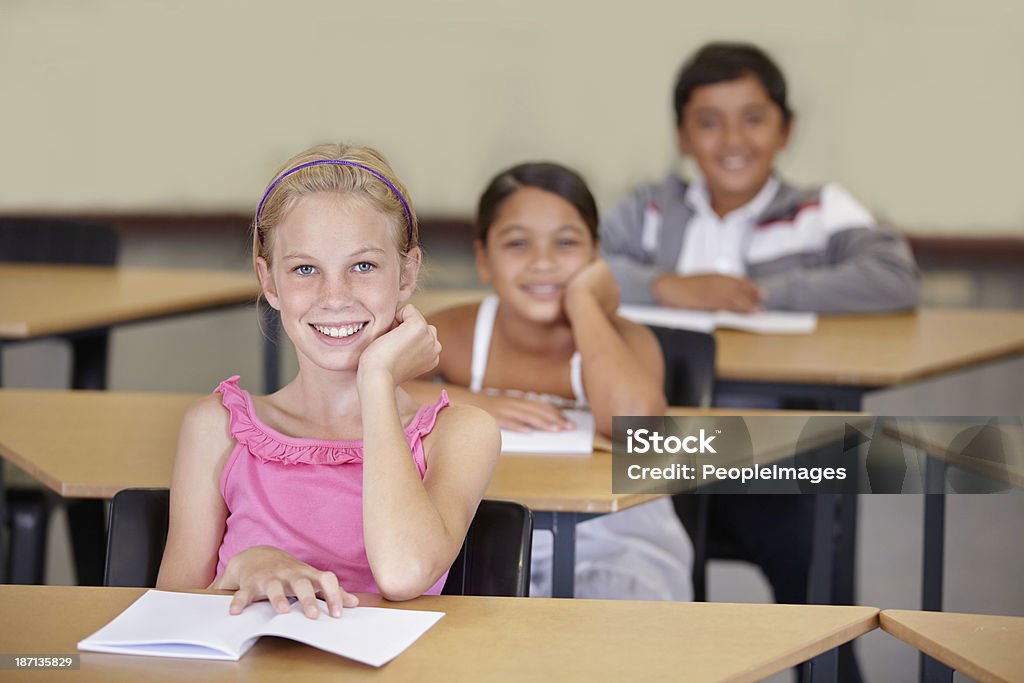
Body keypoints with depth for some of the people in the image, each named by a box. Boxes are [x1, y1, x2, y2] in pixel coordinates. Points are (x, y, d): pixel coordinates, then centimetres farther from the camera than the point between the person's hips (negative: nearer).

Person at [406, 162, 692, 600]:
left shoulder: (624, 341, -9)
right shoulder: (458, 334, -2)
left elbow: (634, 418, -34)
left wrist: (583, 300, -20)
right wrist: (468, 402, -23)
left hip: (616, 549, -3)